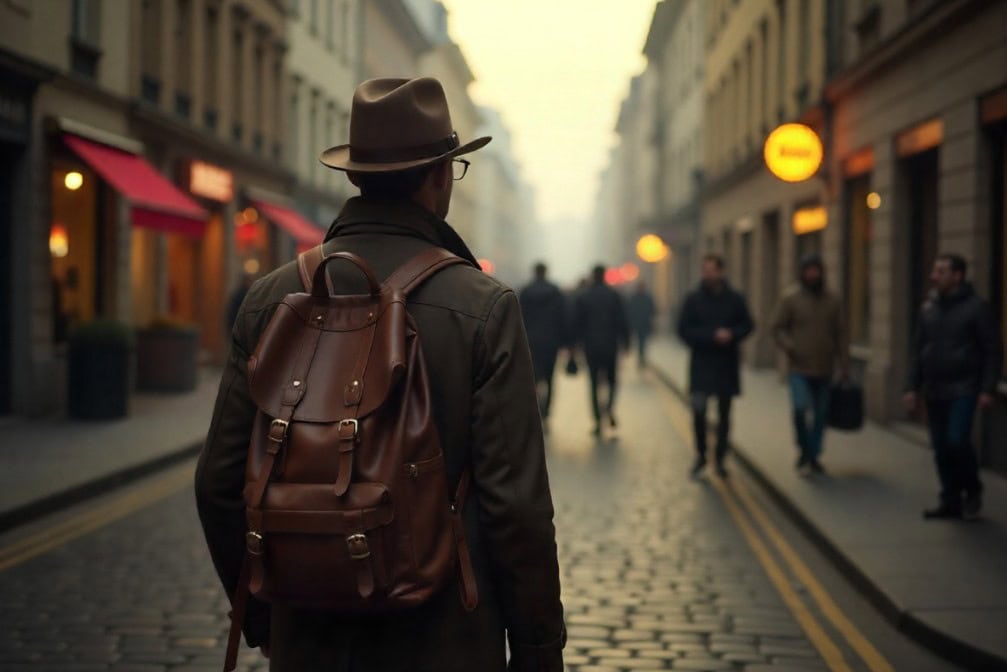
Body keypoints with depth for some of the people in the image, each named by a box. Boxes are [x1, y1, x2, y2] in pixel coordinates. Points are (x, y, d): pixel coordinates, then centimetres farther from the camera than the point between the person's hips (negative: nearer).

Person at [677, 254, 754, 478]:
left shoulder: (735, 299, 0)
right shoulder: (694, 298, -3)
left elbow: (747, 325, 8)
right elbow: (684, 330, -5)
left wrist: (732, 334, -12)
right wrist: (712, 336, -16)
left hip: (727, 365, 2)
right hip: (701, 365, -2)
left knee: (724, 415, 9)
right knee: (698, 410, -13)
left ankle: (720, 459, 20)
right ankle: (701, 455, 6)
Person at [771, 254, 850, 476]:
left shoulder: (832, 300, 8)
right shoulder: (790, 298, -1)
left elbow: (840, 334, 10)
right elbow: (778, 328, 2)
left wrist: (844, 366, 5)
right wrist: (788, 346, -17)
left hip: (824, 370, 3)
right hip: (799, 369, -3)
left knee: (820, 415, 8)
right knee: (800, 408, -18)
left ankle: (813, 457, 23)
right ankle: (804, 454, -1)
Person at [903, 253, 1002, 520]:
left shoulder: (975, 307, -6)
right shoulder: (929, 308, 9)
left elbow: (993, 352, -6)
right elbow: (918, 350, 15)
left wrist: (987, 390, -13)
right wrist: (912, 387, 8)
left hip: (963, 390, -5)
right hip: (934, 392, 5)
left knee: (958, 441, -15)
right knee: (941, 448, 6)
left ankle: (973, 489, 9)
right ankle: (951, 502, 16)